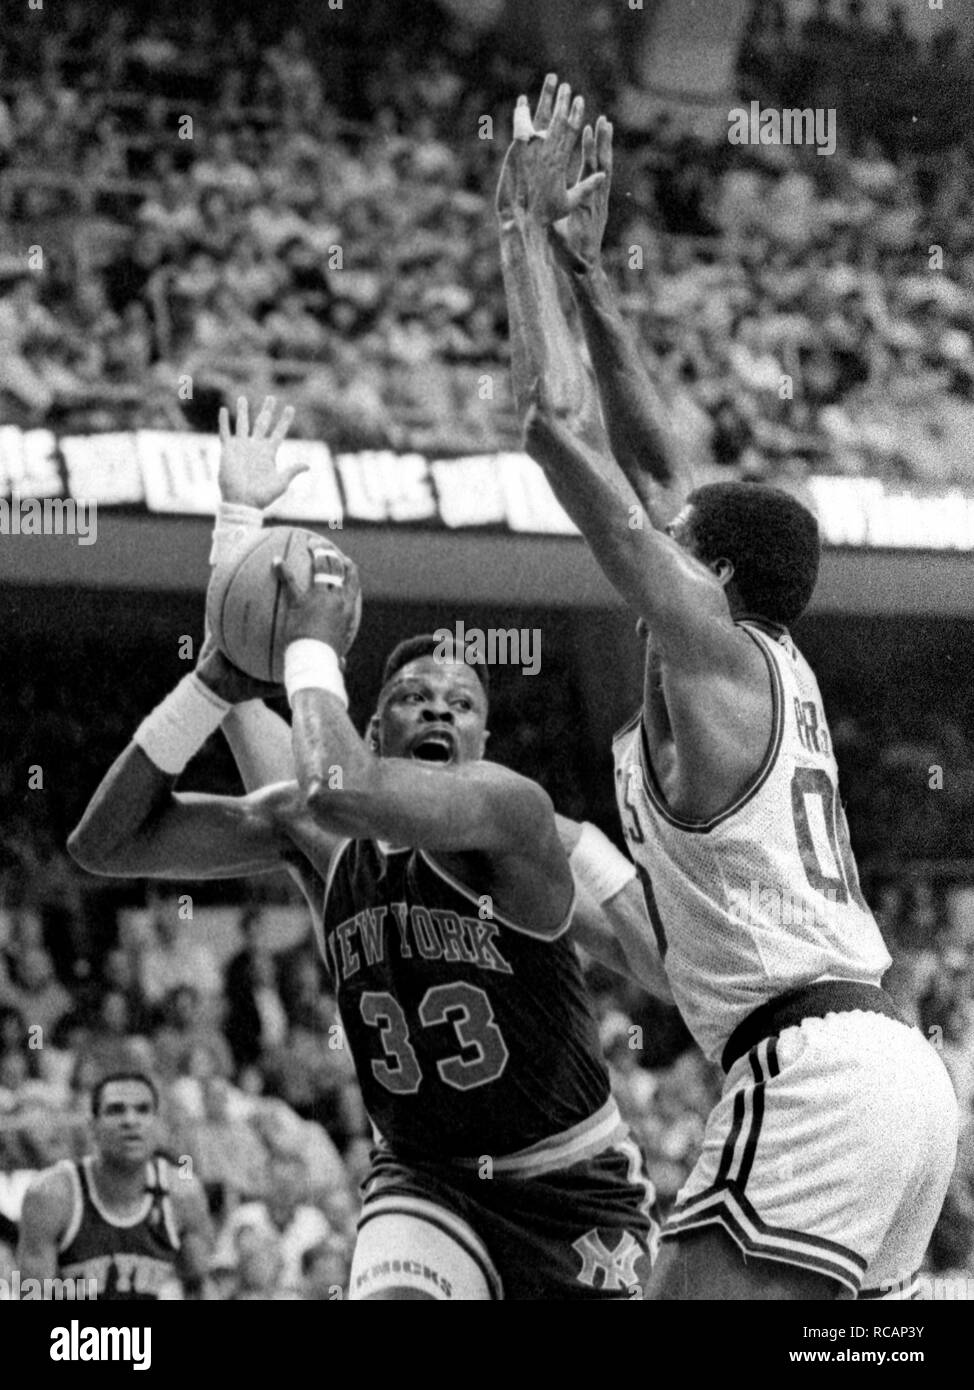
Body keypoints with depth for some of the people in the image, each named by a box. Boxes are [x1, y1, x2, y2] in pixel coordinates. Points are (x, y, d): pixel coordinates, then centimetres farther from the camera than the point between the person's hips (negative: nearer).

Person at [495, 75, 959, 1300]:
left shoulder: (710, 646, -2)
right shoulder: (775, 670, 20)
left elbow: (557, 425, -6)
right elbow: (650, 471, 29)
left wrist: (525, 228, 4)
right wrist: (582, 270, 30)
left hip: (812, 1072, -10)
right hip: (894, 1063, 10)